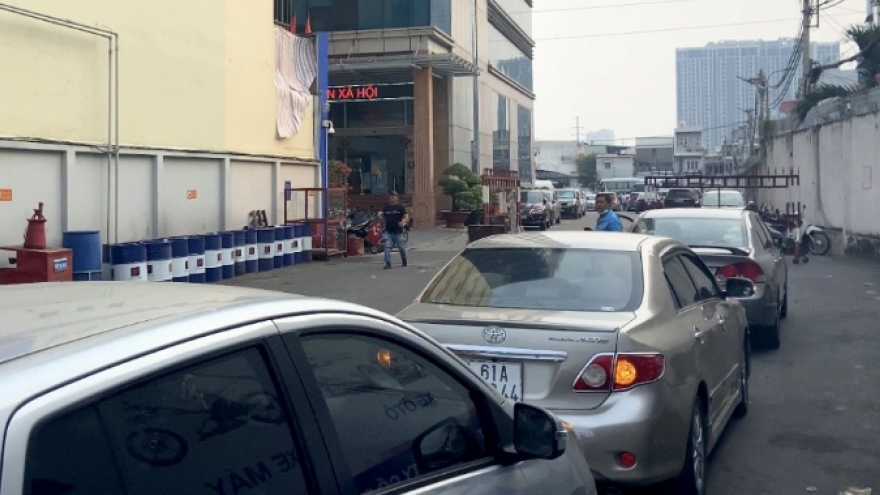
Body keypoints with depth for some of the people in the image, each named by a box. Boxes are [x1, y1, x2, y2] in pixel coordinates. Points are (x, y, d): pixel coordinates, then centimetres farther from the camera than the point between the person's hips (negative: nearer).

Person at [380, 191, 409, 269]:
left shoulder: (400, 207, -1)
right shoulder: (386, 207, 10)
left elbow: (406, 216, -6)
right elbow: (383, 218, 22)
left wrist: (403, 222, -27)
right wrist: (383, 227, 15)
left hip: (398, 231, -2)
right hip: (388, 231, 2)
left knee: (401, 247, 8)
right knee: (387, 247, -11)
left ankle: (404, 260, 32)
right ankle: (388, 263, -10)